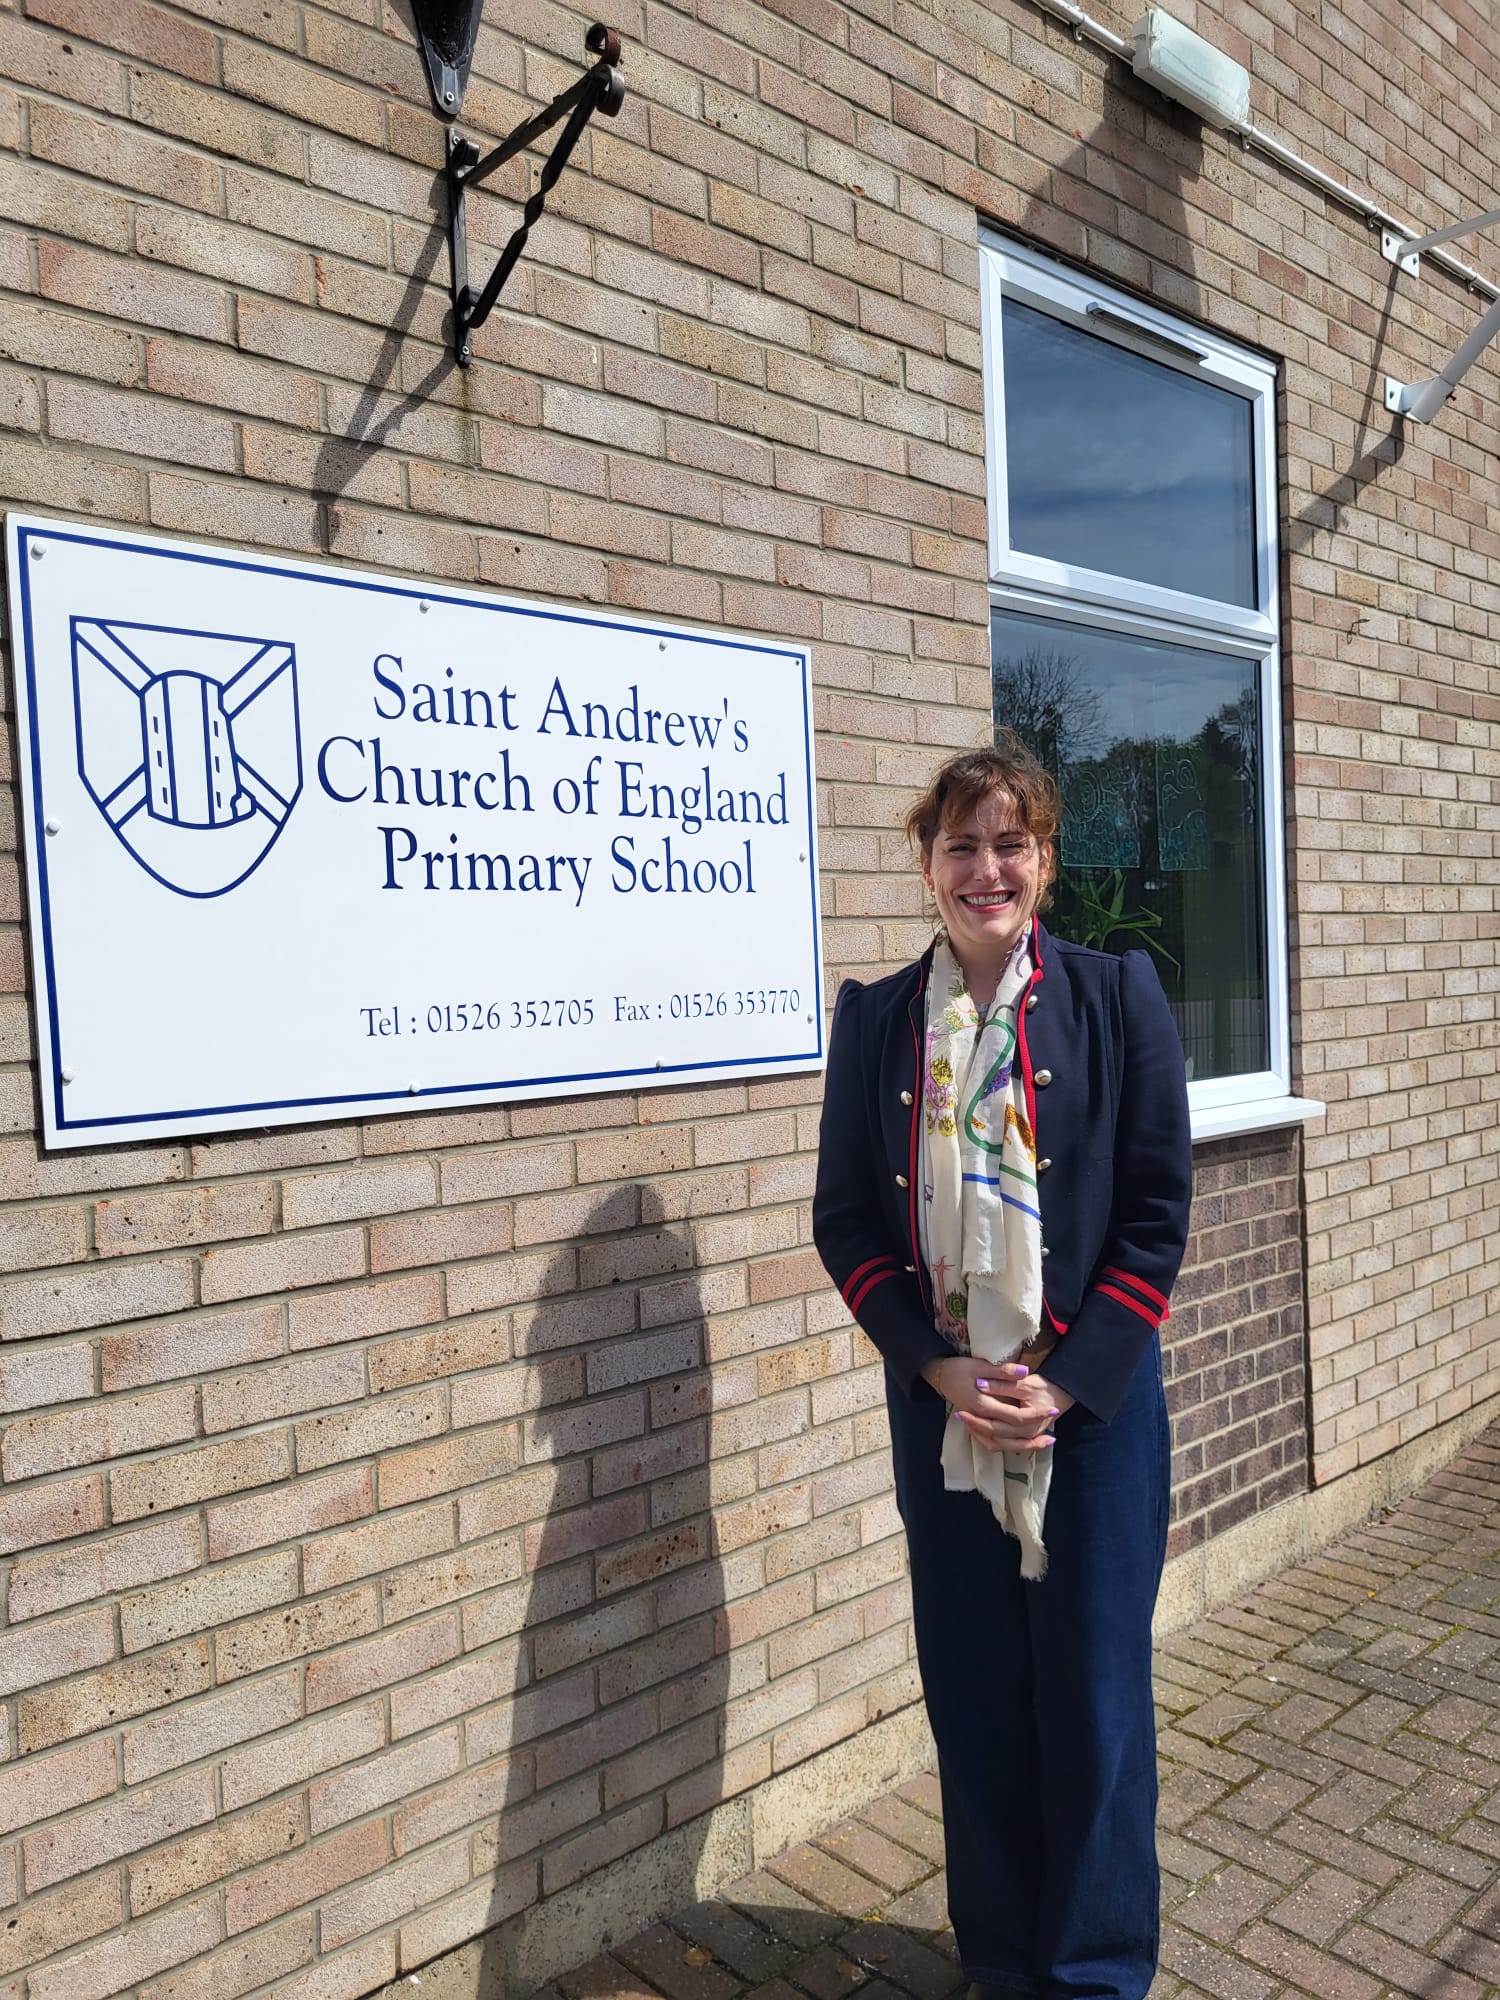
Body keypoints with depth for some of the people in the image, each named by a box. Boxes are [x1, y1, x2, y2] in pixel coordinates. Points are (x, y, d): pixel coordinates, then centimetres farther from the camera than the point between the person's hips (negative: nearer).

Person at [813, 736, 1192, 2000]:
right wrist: (943, 1372, -9)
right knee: (973, 1696, 14)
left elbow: (1158, 1211, -6)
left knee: (1093, 1695, 11)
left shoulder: (1118, 995, -4)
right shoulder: (876, 1018, 0)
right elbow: (845, 1219, 1)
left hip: (1093, 1402, -1)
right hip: (942, 1407, 2)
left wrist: (1064, 1381, -12)